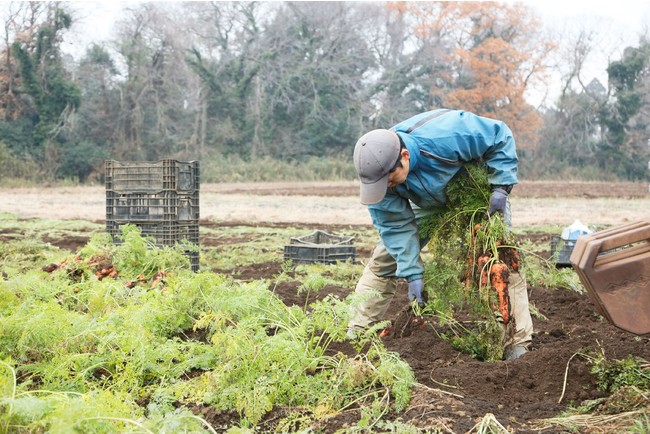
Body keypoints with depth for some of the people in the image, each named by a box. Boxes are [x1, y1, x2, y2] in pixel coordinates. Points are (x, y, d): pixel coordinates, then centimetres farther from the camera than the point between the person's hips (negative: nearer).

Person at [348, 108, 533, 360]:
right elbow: (397, 226, -23)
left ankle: (518, 342, -9)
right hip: (429, 204, 3)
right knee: (383, 261, -4)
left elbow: (500, 136, -27)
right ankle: (356, 333, 5)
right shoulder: (377, 168, -30)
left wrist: (501, 188, -30)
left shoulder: (446, 137, -44)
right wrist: (413, 274, -28)